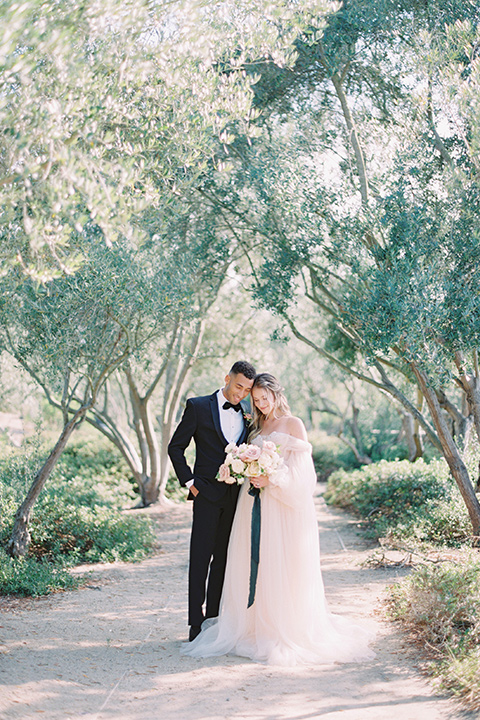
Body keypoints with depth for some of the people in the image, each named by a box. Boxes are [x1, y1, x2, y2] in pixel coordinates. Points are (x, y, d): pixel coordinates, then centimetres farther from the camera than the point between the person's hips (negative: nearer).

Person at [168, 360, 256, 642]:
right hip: (208, 493, -4)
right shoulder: (198, 406, -1)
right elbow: (176, 447, 1)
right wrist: (189, 482, -5)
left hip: (235, 497, 4)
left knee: (224, 559, 9)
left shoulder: (247, 415, 11)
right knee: (200, 558, -1)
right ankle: (197, 624, 4)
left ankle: (213, 619, 17)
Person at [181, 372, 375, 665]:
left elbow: (301, 466, -8)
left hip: (283, 504, -6)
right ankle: (254, 627, 12)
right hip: (255, 503, 6)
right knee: (254, 565, 4)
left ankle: (288, 631, 3)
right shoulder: (257, 427, 18)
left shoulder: (293, 424, -1)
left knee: (283, 568, -4)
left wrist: (272, 479, -18)